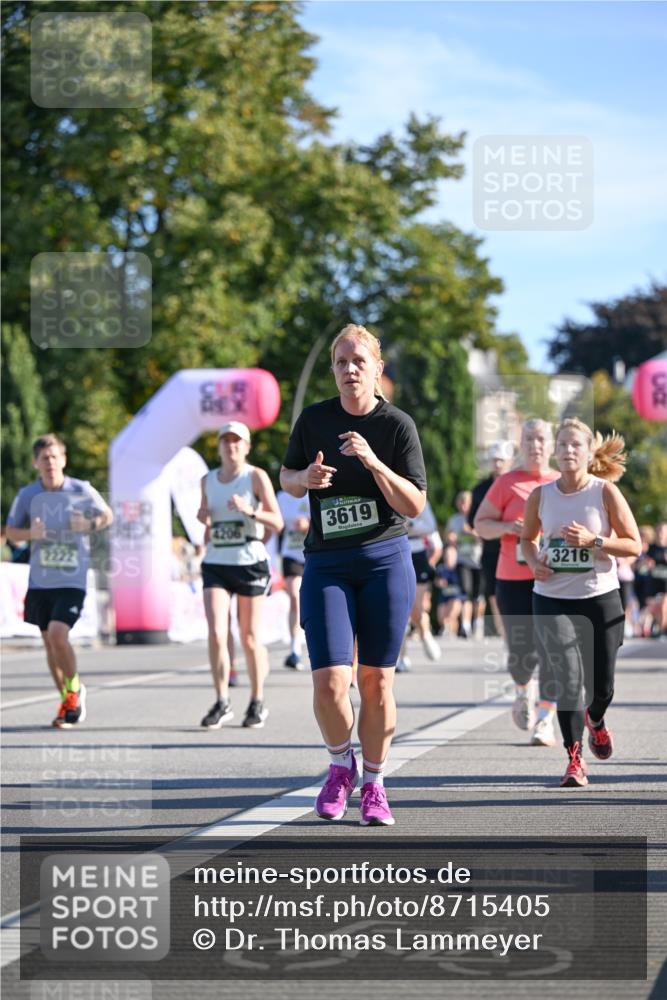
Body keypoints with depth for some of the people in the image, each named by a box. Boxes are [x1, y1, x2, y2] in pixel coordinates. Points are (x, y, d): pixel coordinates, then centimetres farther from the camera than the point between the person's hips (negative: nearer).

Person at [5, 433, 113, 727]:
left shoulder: (82, 491, -5)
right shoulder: (27, 495, 0)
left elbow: (107, 515, 8)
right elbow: (11, 532, 8)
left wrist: (89, 525, -12)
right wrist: (30, 533, -14)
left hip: (72, 580, -4)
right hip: (39, 580, 4)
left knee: (58, 635, -19)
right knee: (49, 642, 9)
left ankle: (74, 688, 5)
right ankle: (68, 702, 25)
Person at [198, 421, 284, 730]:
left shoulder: (256, 477, -2)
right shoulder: (208, 480, 11)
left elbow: (277, 522, -8)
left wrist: (249, 511, -23)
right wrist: (204, 519, 2)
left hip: (250, 563, -3)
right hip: (215, 565, 3)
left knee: (250, 638, 3)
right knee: (216, 634, -11)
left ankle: (257, 702, 17)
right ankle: (222, 703, -5)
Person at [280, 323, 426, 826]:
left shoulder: (398, 424, -4)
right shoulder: (314, 419, 2)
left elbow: (415, 505, -7)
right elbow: (287, 477, 16)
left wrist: (373, 462, -20)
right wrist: (306, 478, -7)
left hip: (386, 560, -1)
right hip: (326, 564, 1)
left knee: (376, 680, 3)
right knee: (330, 681, -10)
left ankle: (374, 785, 20)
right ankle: (341, 766, 18)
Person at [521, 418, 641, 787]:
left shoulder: (606, 492, -6)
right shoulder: (541, 496, 1)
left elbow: (634, 545, -6)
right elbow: (527, 539, 17)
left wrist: (593, 541, -20)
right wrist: (534, 561, -4)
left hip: (600, 597, 0)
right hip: (552, 599, 0)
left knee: (601, 684, 7)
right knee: (569, 679, -12)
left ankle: (595, 721, 43)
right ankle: (574, 758, -2)